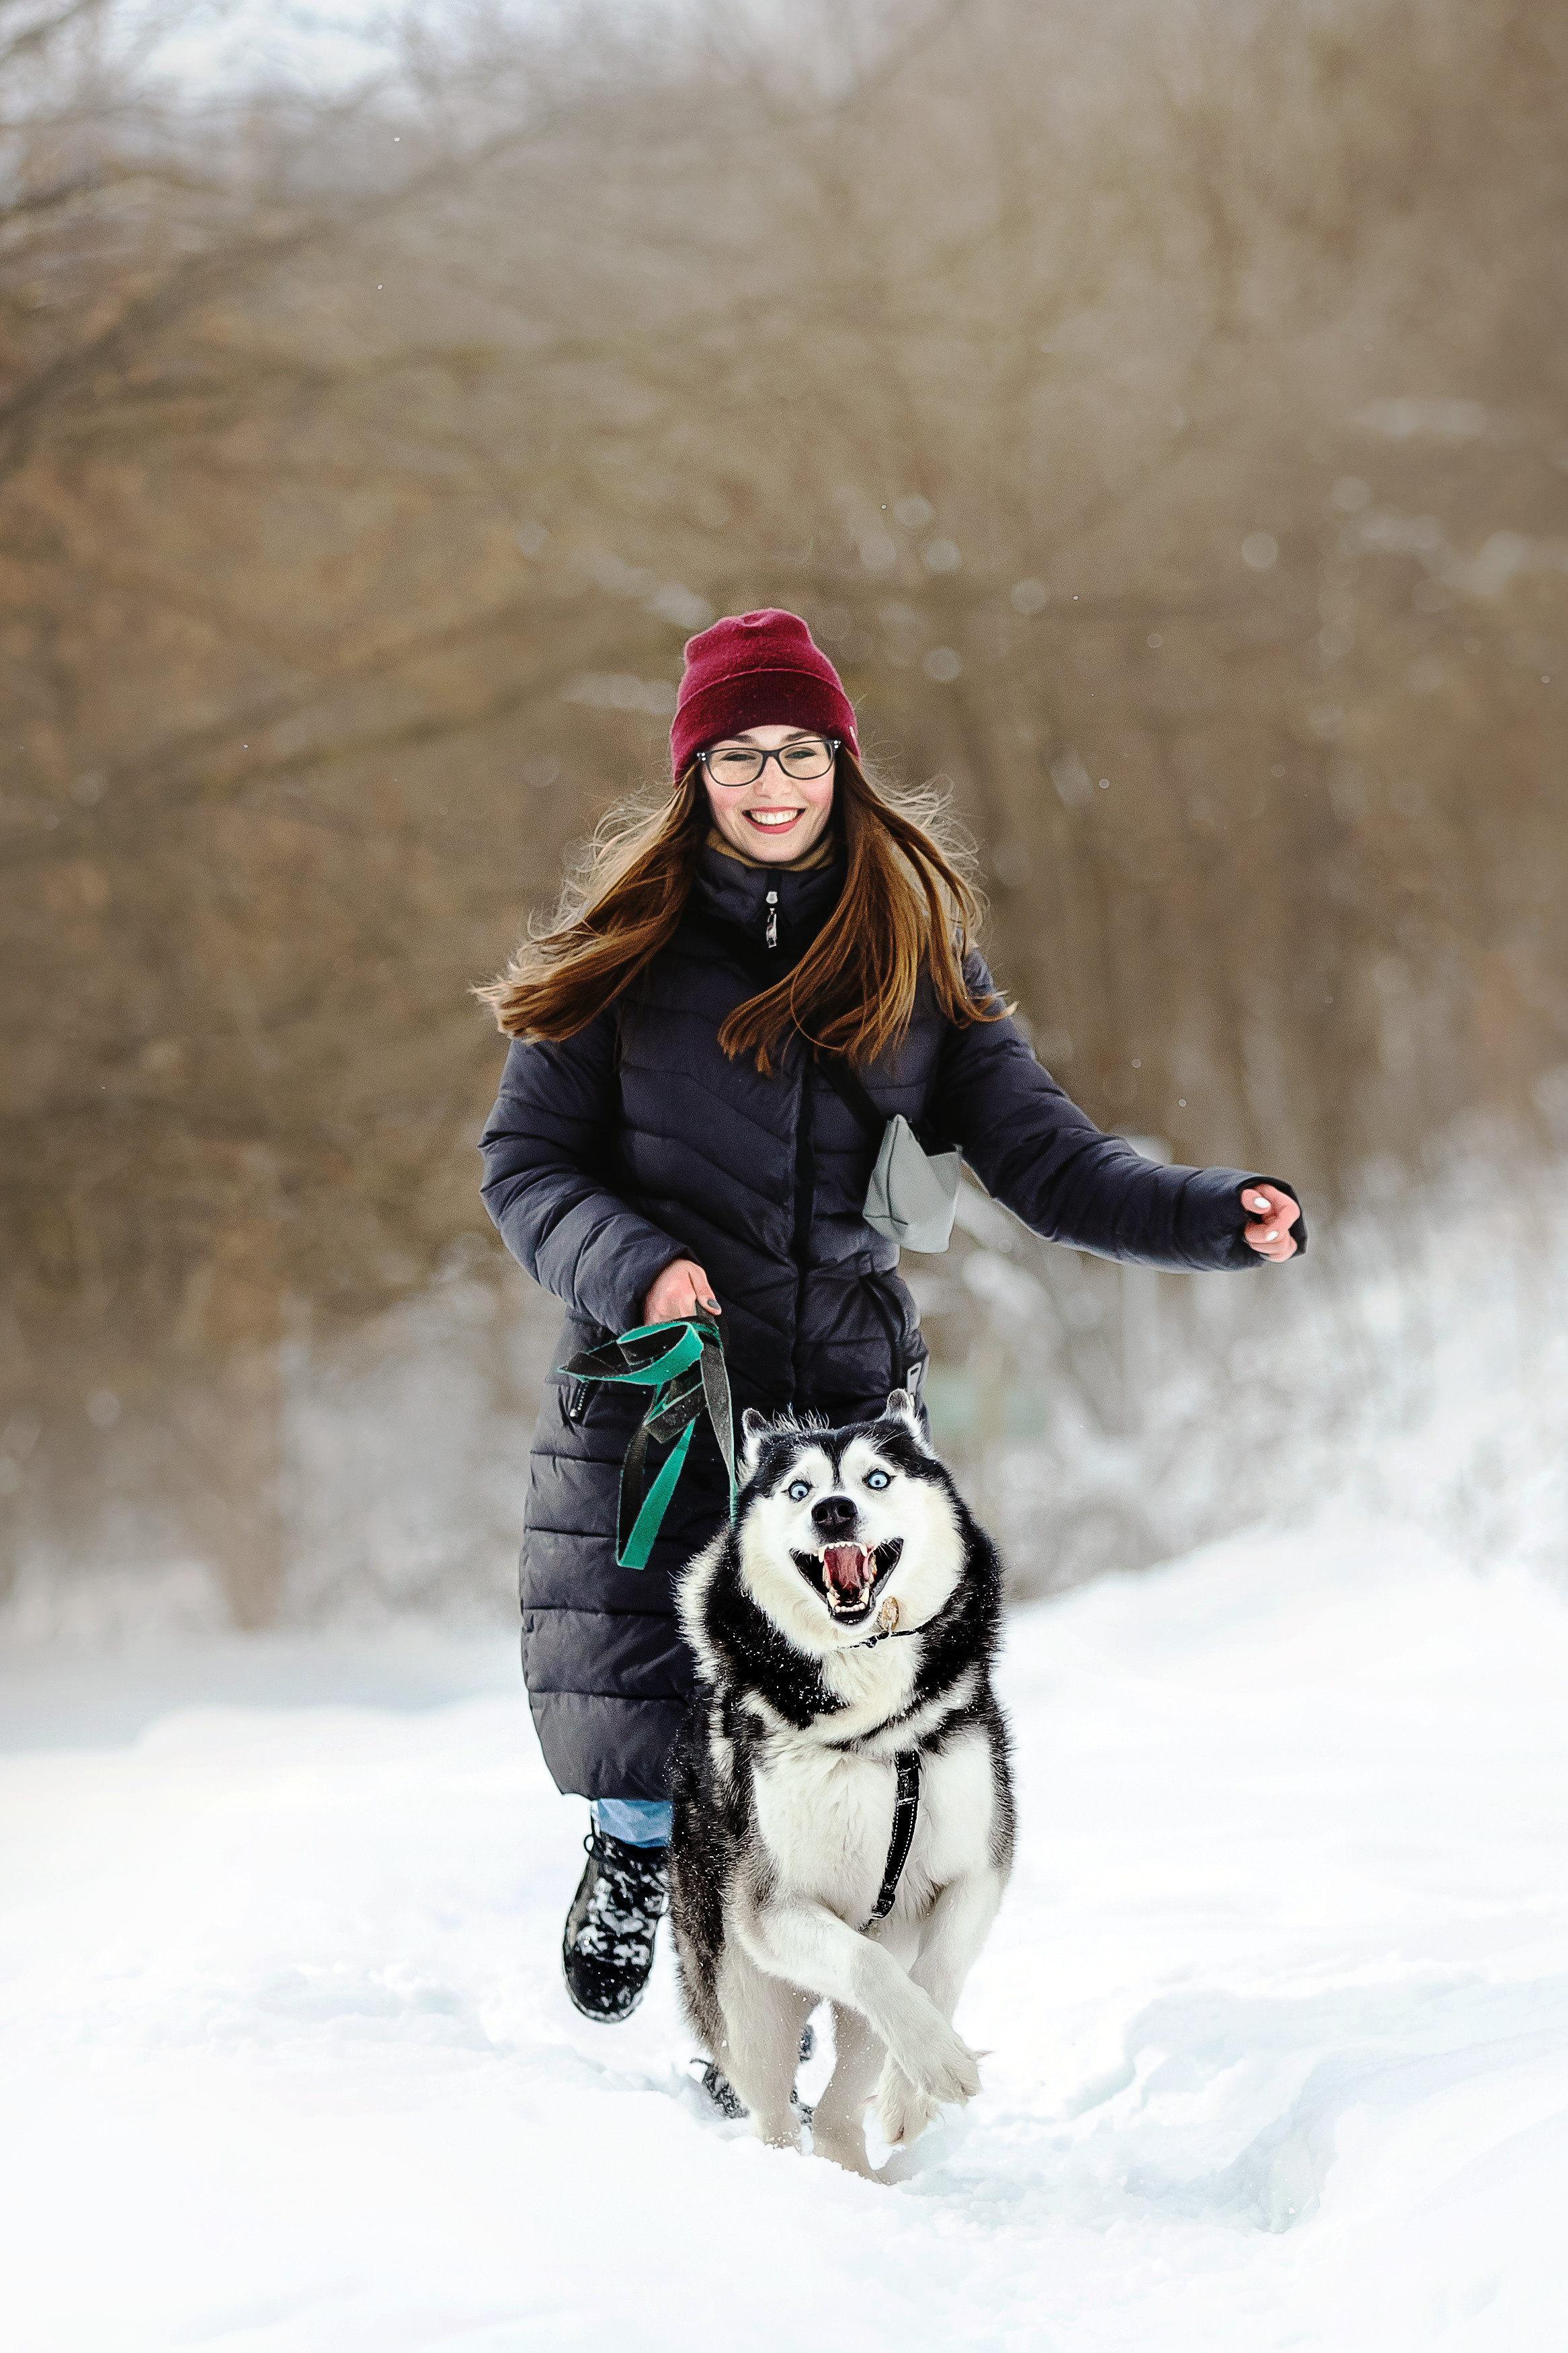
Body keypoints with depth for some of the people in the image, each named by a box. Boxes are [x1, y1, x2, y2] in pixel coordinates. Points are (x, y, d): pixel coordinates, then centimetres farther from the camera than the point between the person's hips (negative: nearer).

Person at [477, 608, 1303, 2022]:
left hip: (852, 1396, 1)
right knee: (629, 1724, -1)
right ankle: (635, 1853, 36)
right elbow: (526, 1165, 3)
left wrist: (1216, 1215, -12)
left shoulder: (915, 952, 8)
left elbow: (1041, 1156, 4)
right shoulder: (625, 949, 4)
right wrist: (635, 1264, -16)